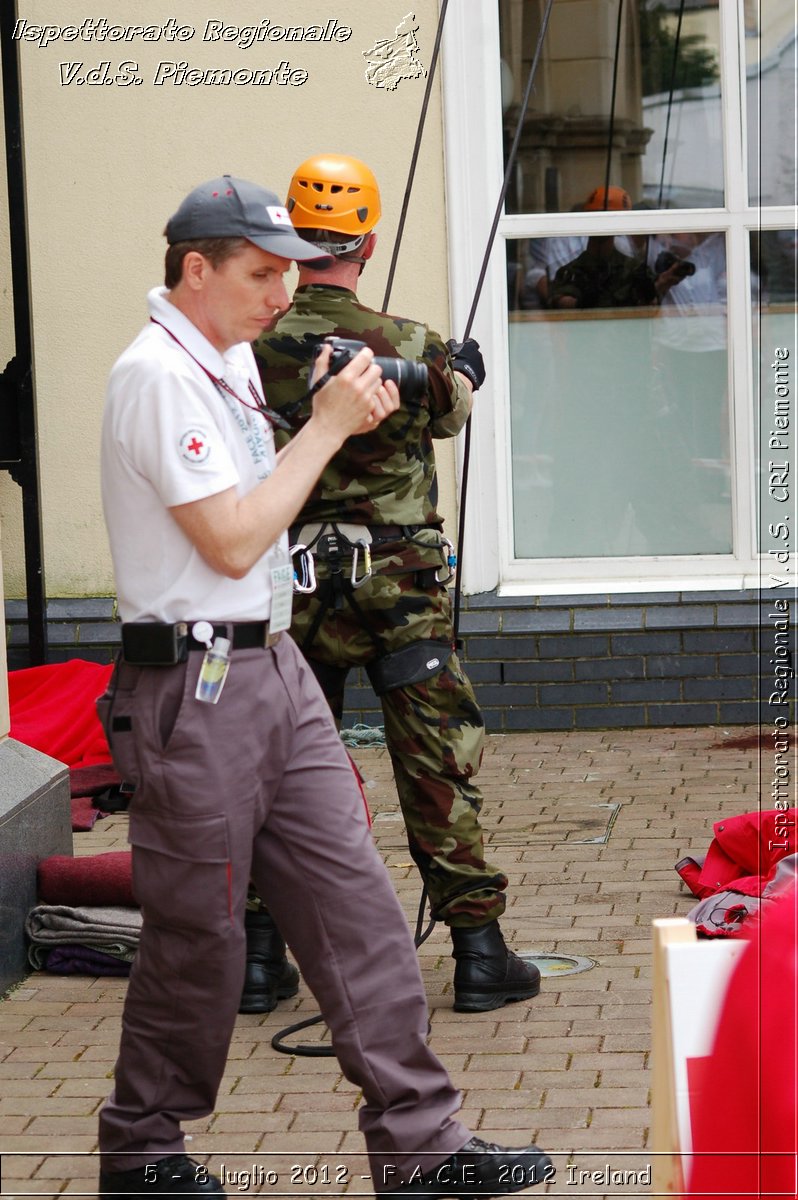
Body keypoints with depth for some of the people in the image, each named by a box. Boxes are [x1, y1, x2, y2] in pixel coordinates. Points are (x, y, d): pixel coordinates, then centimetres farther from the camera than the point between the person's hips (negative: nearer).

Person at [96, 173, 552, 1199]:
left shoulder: (231, 361, 14)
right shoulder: (158, 374, -16)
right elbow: (233, 540, -20)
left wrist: (338, 413, 7)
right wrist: (327, 426, -13)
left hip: (273, 667, 9)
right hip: (195, 687, -9)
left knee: (355, 900, 5)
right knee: (199, 934, 2)